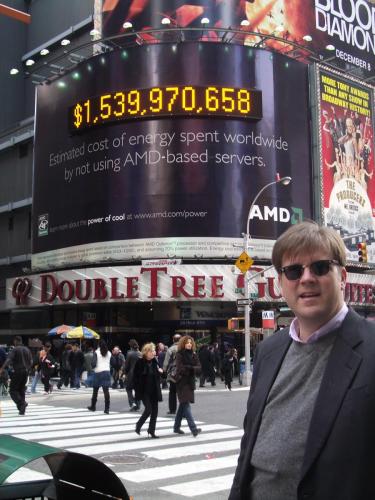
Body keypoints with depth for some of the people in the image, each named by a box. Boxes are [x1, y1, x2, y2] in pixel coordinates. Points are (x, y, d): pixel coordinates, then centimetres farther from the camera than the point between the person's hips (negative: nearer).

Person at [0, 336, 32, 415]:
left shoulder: (15, 350, -9)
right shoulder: (27, 349, 11)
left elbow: (8, 360, -22)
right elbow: (31, 362, 15)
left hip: (17, 372, -6)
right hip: (25, 372, 6)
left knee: (13, 390, 0)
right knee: (21, 390, 14)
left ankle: (21, 403, -22)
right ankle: (22, 409, 10)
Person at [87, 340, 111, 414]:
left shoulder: (97, 352, -5)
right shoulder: (109, 353, 6)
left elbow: (94, 363, -12)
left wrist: (93, 367, 8)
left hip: (98, 372, -2)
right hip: (107, 372, 2)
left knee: (95, 390, 13)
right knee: (106, 390, -2)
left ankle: (93, 406, 26)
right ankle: (107, 408, -9)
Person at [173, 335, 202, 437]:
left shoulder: (193, 355, 10)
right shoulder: (179, 355, -6)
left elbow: (199, 368, 0)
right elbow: (180, 368, -17)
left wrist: (188, 368, -17)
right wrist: (192, 368, -10)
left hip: (190, 382, 6)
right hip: (182, 382, -6)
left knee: (183, 405, 14)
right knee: (186, 404, -13)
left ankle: (176, 427, 27)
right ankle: (193, 429, -21)